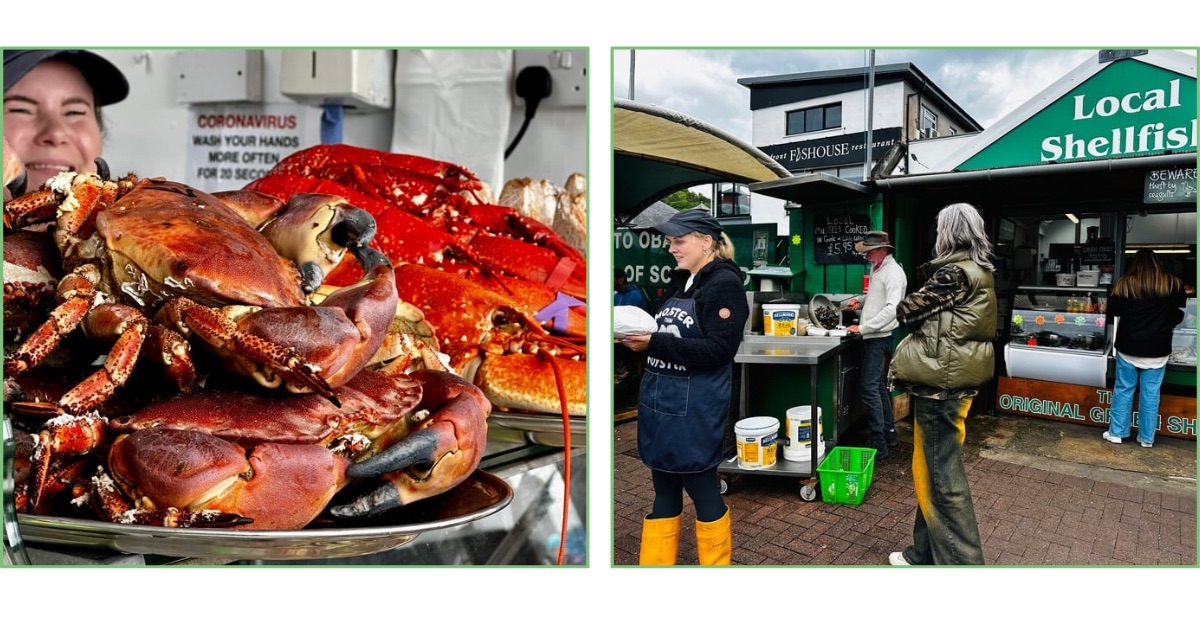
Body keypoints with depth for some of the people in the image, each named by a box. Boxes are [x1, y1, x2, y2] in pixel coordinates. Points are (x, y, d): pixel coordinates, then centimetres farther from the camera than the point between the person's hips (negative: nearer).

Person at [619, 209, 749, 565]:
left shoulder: (725, 283, -11)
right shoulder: (679, 281, 13)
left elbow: (718, 349, -20)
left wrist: (654, 343, -24)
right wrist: (633, 334, -4)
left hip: (695, 406, -7)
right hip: (658, 399, 8)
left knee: (700, 487, 7)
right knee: (664, 488, 15)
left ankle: (717, 562, 28)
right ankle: (655, 561, 28)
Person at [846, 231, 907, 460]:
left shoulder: (893, 273, -15)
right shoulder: (877, 269, 14)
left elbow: (892, 309, -23)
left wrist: (863, 328, -22)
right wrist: (861, 301, 8)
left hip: (880, 337, -10)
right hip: (872, 336, 10)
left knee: (870, 387, -9)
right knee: (878, 386, 16)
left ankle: (878, 443, -4)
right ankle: (889, 433, 27)